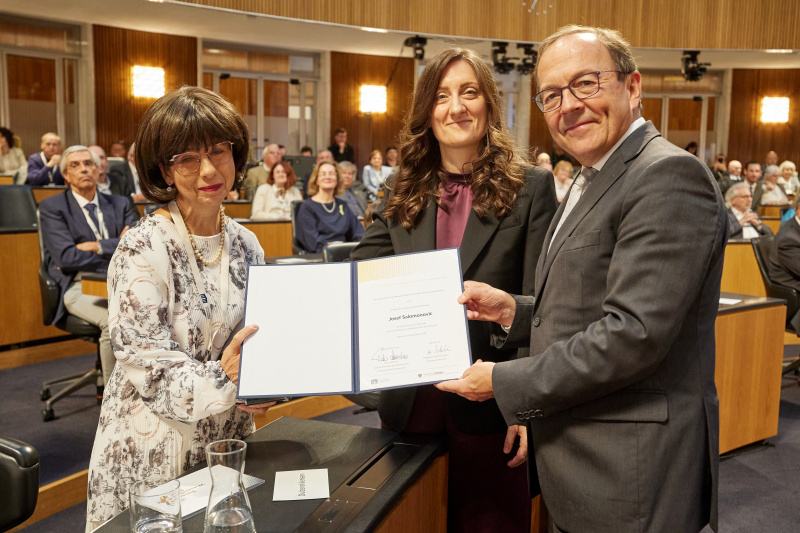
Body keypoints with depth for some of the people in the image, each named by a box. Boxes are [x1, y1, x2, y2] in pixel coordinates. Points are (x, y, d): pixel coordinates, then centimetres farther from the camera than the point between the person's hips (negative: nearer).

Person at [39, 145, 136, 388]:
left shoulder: (119, 204, 17)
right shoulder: (52, 207, 6)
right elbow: (66, 258, -8)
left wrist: (97, 246, -8)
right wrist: (117, 253, -6)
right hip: (79, 286, -3)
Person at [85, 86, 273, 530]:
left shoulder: (246, 246, 2)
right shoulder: (143, 249, -15)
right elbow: (142, 361, -18)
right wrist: (220, 380, -32)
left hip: (226, 439, 5)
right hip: (152, 454, -5)